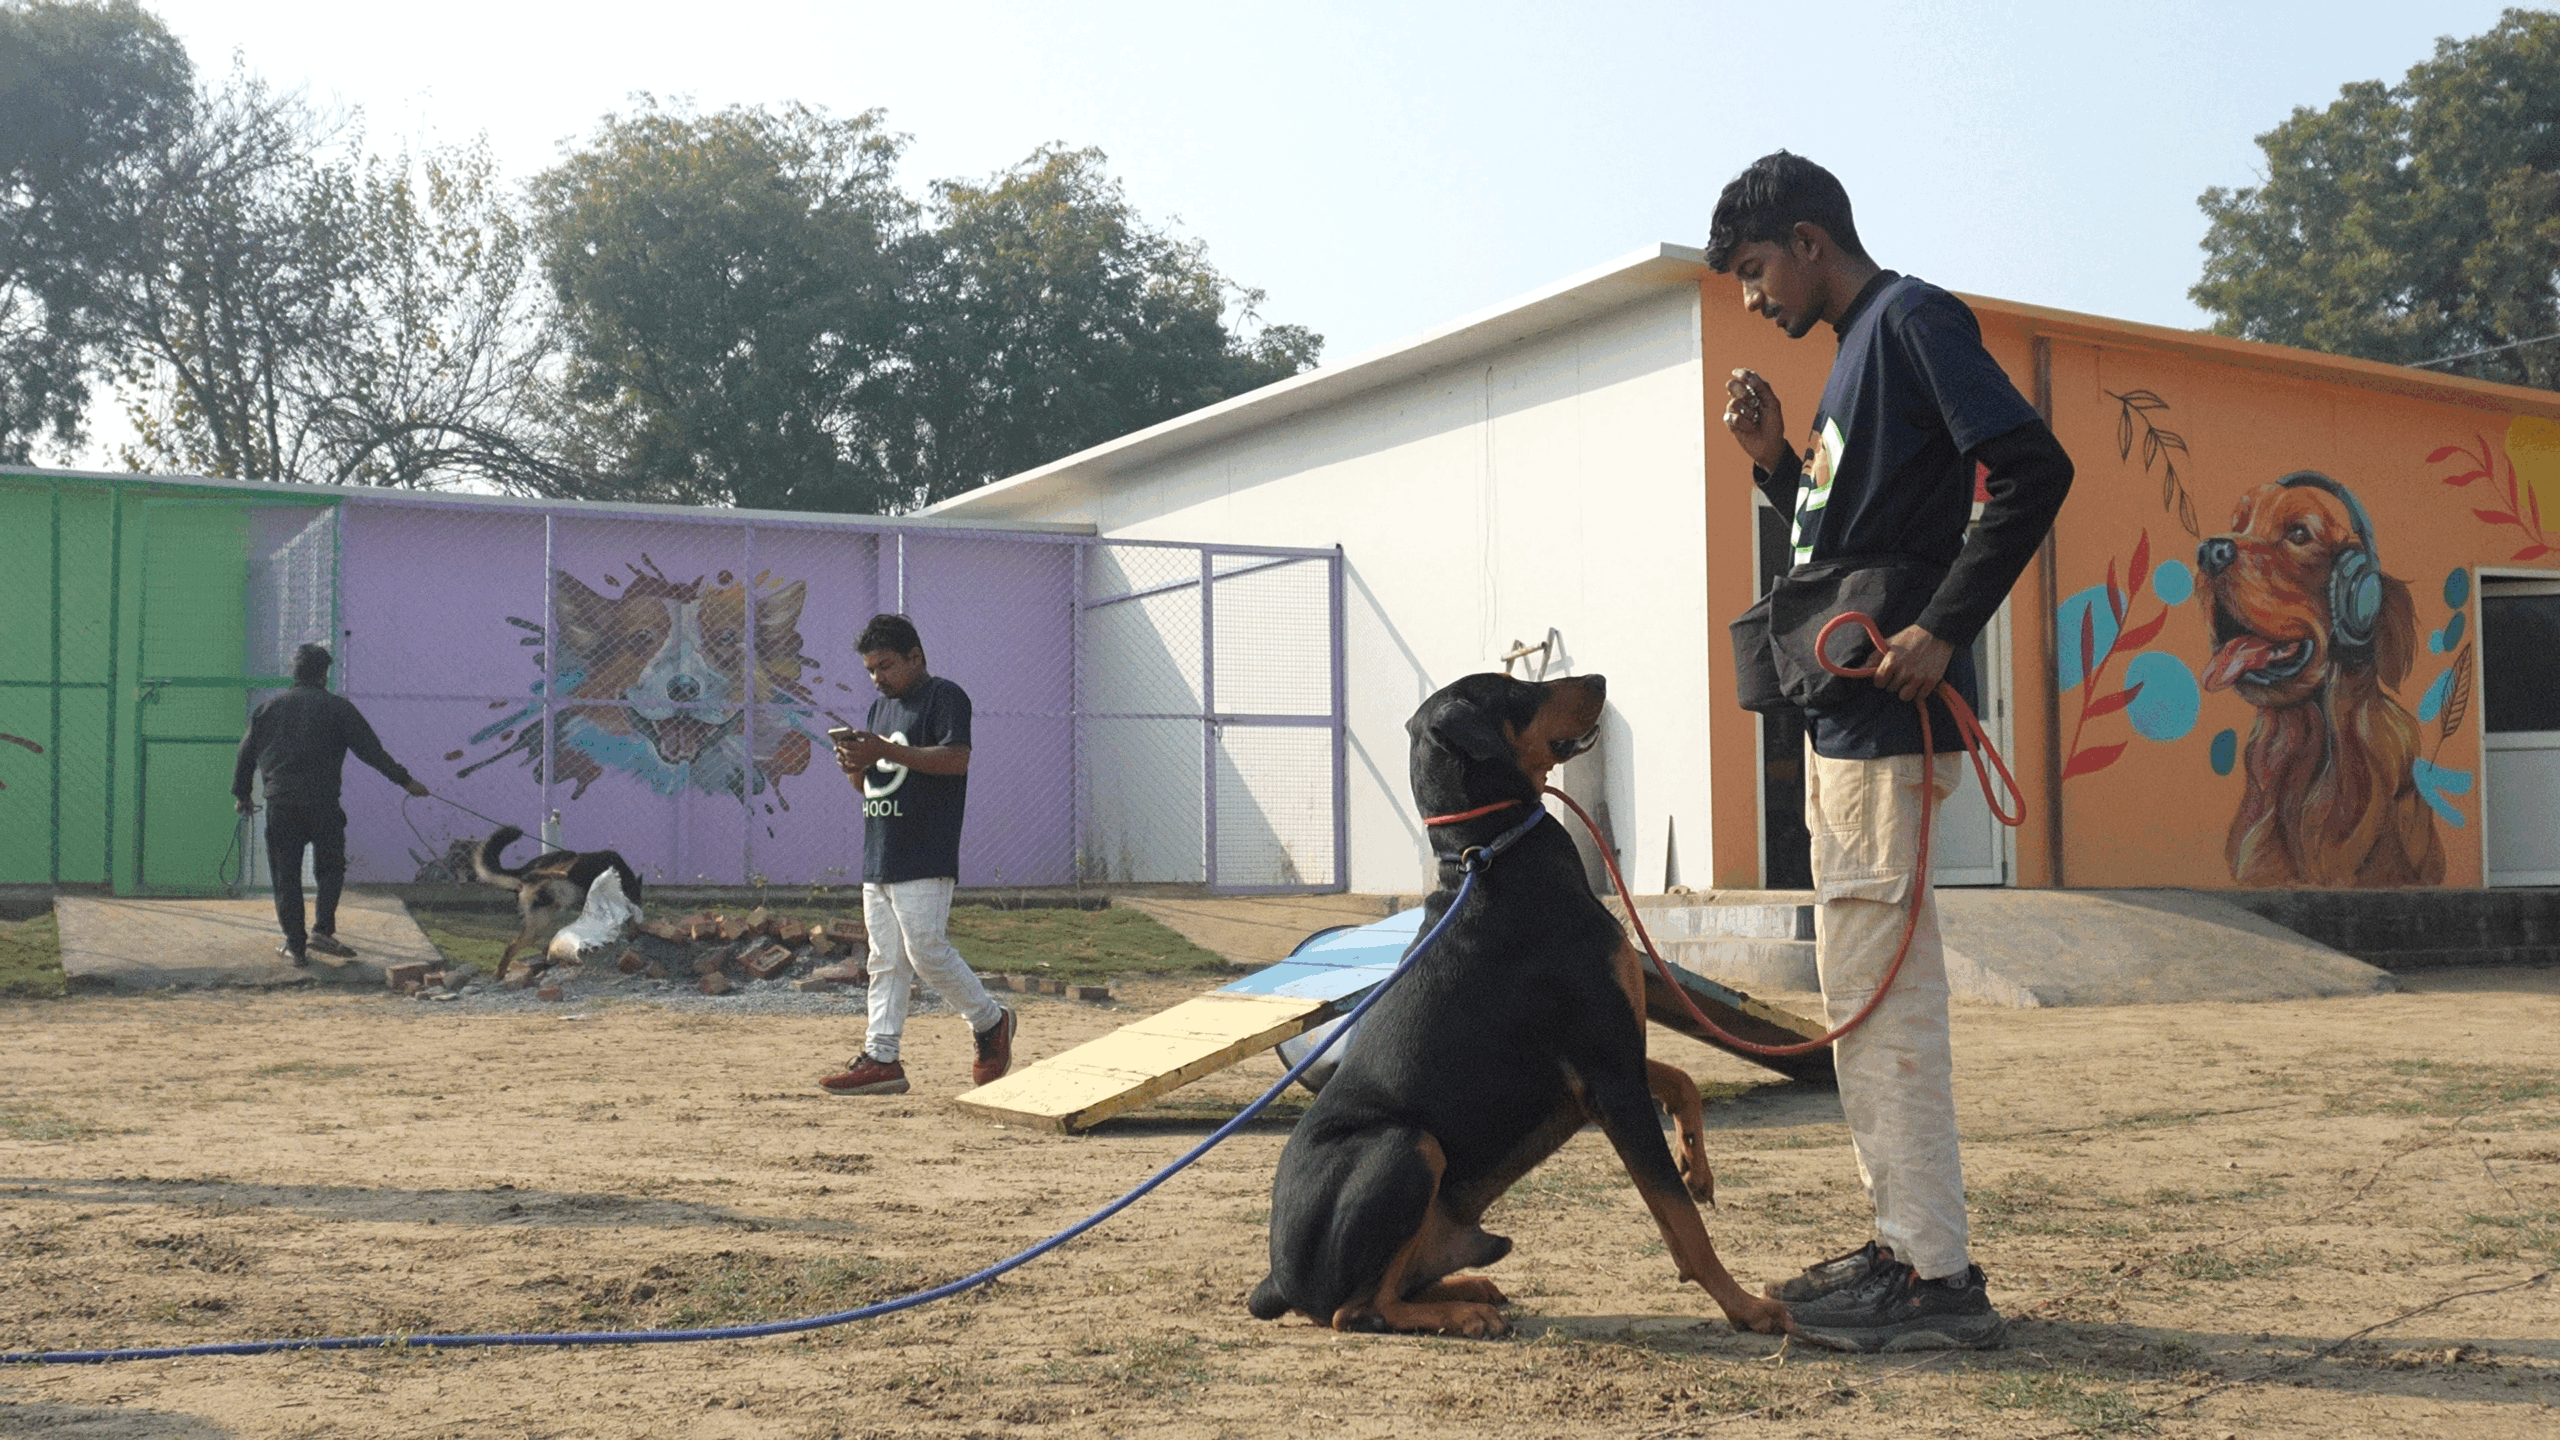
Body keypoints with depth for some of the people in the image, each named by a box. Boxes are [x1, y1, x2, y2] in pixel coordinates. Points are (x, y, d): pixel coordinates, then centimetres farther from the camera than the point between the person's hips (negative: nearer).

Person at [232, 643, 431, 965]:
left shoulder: (269, 708, 12)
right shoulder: (337, 708, 2)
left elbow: (246, 753, 16)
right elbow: (371, 749, 1)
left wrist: (242, 794, 30)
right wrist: (405, 781, 7)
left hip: (279, 805, 2)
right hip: (322, 803, -2)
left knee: (285, 875, 8)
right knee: (330, 867, 12)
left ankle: (295, 944, 8)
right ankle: (322, 930, -2)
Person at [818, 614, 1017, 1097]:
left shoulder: (945, 696, -5)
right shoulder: (880, 706, 21)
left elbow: (957, 758, -19)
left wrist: (887, 751, -23)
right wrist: (855, 764, 0)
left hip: (925, 859, -8)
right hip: (878, 858, 8)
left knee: (926, 951, -10)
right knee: (885, 962, 5)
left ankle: (991, 1022, 9)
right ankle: (880, 1057, 4)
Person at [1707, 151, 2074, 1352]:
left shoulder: (1912, 318, -8)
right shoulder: (1857, 349, 21)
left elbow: (2034, 467, -19)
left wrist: (1944, 630, -23)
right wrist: (1773, 459, 10)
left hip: (1886, 717, -11)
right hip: (1842, 716, 11)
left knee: (1883, 994, -10)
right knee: (1863, 993, 13)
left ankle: (1939, 1280, -5)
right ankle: (1903, 1245, 21)